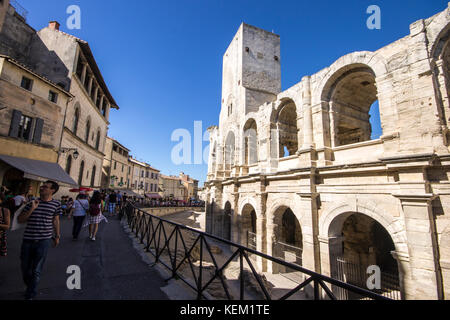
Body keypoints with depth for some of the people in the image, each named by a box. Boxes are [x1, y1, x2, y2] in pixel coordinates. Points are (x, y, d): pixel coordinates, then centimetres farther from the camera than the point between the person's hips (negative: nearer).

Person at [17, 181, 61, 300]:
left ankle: (30, 295, 20)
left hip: (44, 241, -3)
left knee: (36, 270, 2)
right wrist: (31, 209, -17)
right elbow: (20, 220, 0)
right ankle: (29, 286, 44)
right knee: (25, 267, 17)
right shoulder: (32, 203, 0)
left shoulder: (56, 204, -3)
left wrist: (57, 236, 12)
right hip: (28, 240, 3)